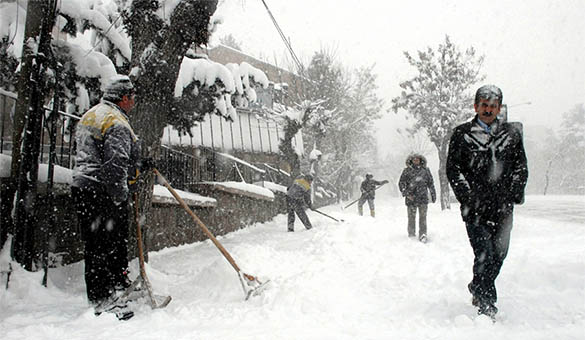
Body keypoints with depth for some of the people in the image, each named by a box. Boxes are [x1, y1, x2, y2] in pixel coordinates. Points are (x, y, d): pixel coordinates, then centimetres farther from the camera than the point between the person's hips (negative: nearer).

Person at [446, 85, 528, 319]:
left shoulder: (512, 134, 11)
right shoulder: (461, 134, 3)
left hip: (503, 208, 4)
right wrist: (468, 197, -9)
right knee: (484, 254, -9)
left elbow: (521, 168, 13)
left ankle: (477, 287, 35)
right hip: (475, 208, -3)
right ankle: (486, 304, 5)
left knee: (499, 254, 11)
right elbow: (452, 168, 0)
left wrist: (513, 194, -1)